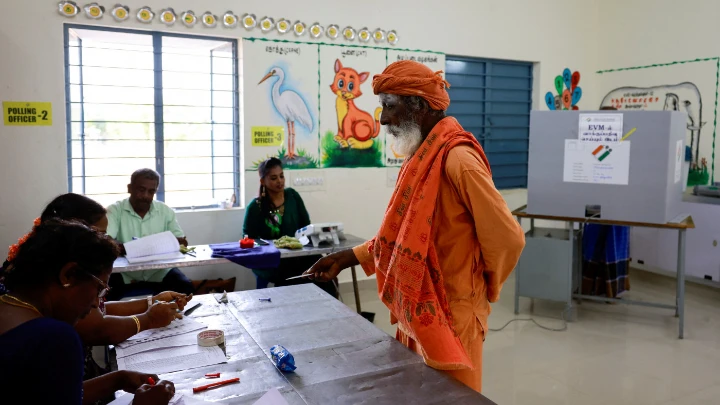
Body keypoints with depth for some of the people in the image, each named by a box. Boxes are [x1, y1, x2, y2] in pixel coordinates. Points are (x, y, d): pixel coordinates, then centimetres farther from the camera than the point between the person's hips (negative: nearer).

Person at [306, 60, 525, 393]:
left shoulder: (457, 158, -23)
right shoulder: (422, 156, 7)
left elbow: (507, 237, -22)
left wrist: (484, 288, -6)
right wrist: (348, 258, 7)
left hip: (449, 313, -9)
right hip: (419, 309, 9)